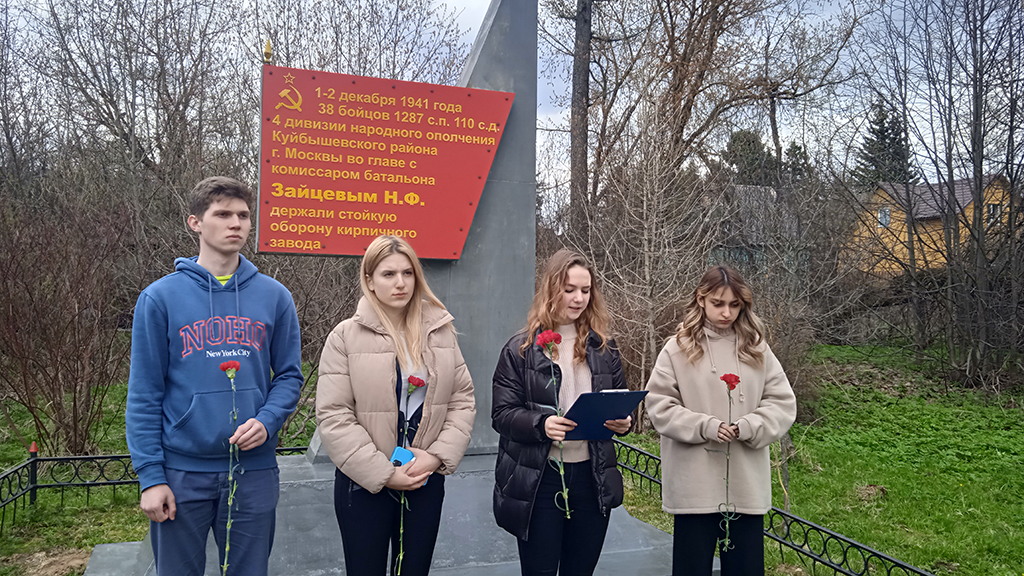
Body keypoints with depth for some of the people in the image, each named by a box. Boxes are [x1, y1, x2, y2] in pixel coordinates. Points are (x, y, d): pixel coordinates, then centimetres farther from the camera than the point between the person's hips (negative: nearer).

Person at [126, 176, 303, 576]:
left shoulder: (274, 296, 2)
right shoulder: (160, 298, -3)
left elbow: (289, 375, 6)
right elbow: (144, 395, -3)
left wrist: (267, 421, -13)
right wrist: (150, 475, -8)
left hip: (254, 469, 2)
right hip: (181, 472, -1)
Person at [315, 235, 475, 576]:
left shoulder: (441, 332, 3)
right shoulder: (346, 336, -8)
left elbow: (462, 399, 5)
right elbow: (333, 415, -12)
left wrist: (439, 455, -8)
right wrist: (383, 474, -14)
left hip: (427, 482, 3)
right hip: (364, 486, -3)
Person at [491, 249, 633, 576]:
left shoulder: (604, 349, 8)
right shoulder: (521, 349, -3)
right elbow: (501, 414, -7)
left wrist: (623, 422, -8)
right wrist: (541, 424, -25)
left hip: (591, 477, 4)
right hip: (538, 480, -3)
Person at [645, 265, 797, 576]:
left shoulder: (757, 348, 6)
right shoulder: (678, 348, -2)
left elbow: (783, 403, 4)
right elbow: (659, 406, -4)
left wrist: (747, 428, -13)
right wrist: (706, 427, -15)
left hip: (747, 484, 2)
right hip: (694, 486, -2)